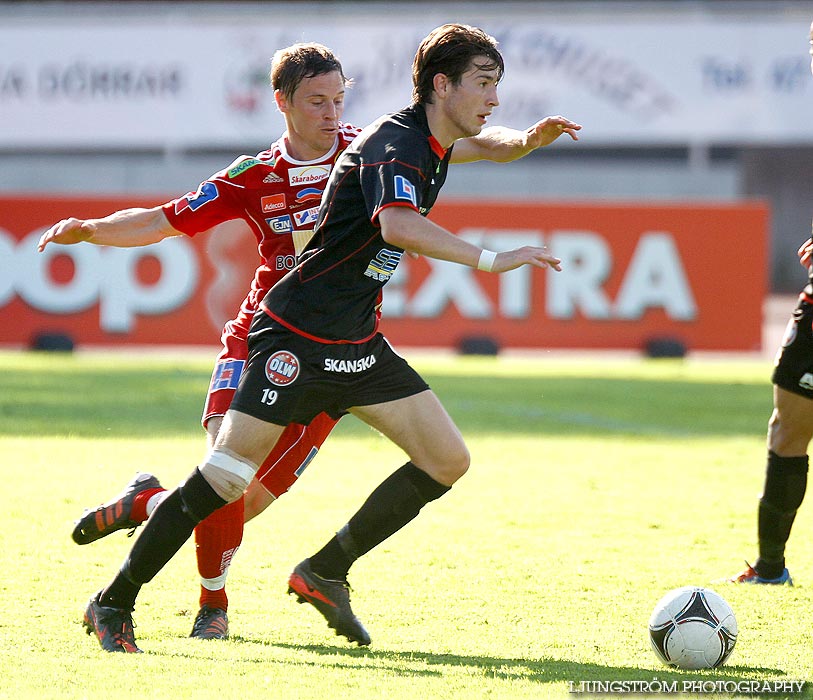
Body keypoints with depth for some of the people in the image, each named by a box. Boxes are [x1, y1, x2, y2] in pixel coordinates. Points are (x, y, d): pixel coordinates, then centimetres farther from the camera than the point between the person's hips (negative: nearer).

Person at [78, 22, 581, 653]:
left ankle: (325, 574, 13)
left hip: (358, 346, 9)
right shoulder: (396, 143, -19)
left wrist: (529, 139, 8)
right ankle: (114, 605, 0)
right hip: (296, 335, -9)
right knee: (225, 479, -13)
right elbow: (399, 225, -39)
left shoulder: (430, 141, 8)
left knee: (448, 462, 2)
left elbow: (491, 143, 31)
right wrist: (492, 260, -38)